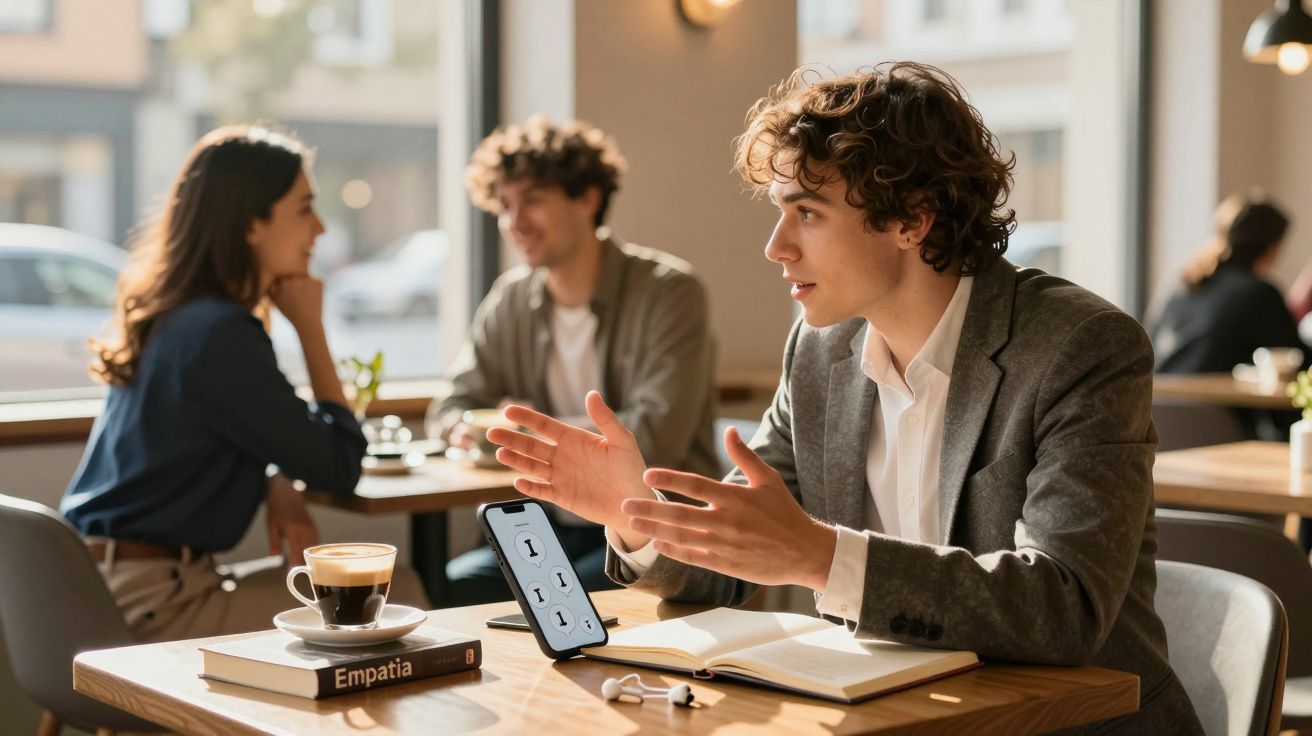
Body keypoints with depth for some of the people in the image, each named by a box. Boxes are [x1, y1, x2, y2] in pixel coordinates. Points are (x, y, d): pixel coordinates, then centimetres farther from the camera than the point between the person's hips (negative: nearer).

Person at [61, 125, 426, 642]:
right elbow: (339, 467, -13)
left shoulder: (172, 316, 9)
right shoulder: (221, 333, -20)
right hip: (150, 602, -10)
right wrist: (309, 326, -6)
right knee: (397, 598, -7)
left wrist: (278, 485, -2)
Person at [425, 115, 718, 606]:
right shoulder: (510, 299, 9)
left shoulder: (668, 290, -9)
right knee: (454, 588, -21)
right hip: (559, 528, 5)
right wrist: (465, 430, -12)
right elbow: (450, 406, 13)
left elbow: (656, 438, -18)